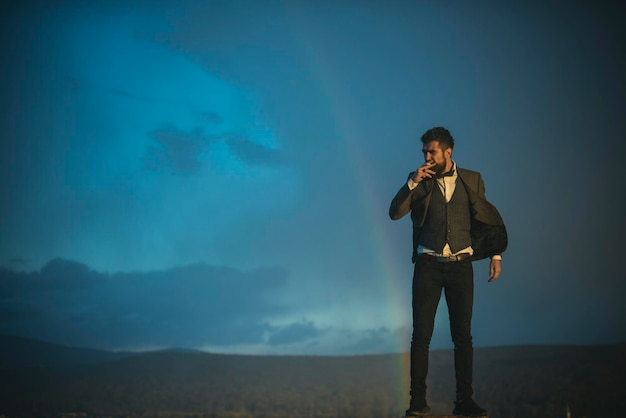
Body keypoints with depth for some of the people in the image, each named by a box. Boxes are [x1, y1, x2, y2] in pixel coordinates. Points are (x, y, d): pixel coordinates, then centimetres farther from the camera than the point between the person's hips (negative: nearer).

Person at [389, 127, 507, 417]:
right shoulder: (419, 181, 4)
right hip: (428, 265, 0)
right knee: (421, 335, -2)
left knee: (463, 335, 3)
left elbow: (487, 218, 12)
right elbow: (395, 213, -6)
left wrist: (496, 254, 7)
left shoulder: (472, 180, 6)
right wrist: (413, 182, -15)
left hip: (461, 265, 1)